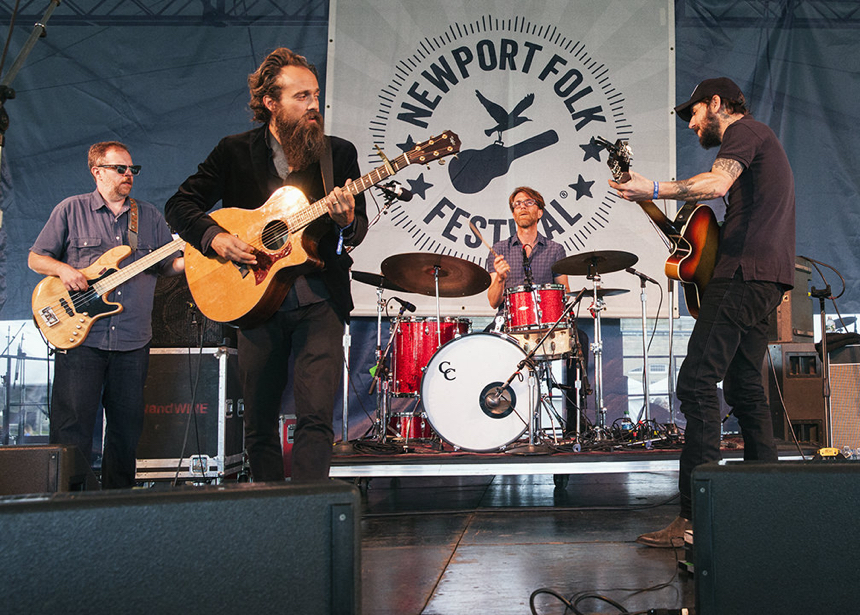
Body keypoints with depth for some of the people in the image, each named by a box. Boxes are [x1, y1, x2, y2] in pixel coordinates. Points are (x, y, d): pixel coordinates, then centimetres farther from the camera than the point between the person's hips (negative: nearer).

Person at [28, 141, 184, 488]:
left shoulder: (150, 216, 14)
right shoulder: (71, 210, 5)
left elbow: (170, 265, 13)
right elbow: (36, 258, 8)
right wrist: (63, 270, -12)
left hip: (133, 342, 3)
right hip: (80, 337, -3)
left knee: (127, 427, 8)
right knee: (72, 426, -3)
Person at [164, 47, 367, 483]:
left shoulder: (339, 153, 6)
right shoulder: (235, 152, 4)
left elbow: (359, 229, 6)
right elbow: (179, 205, 6)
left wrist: (346, 222, -18)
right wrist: (214, 238, -12)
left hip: (320, 302, -1)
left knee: (316, 415, -15)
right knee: (259, 423, 9)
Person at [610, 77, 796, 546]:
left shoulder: (742, 130, -2)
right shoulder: (762, 141, 30)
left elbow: (717, 183, -24)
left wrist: (652, 191, -30)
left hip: (744, 271, -11)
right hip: (768, 277, 11)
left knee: (697, 382, -16)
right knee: (743, 386, 14)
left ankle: (696, 517, -20)